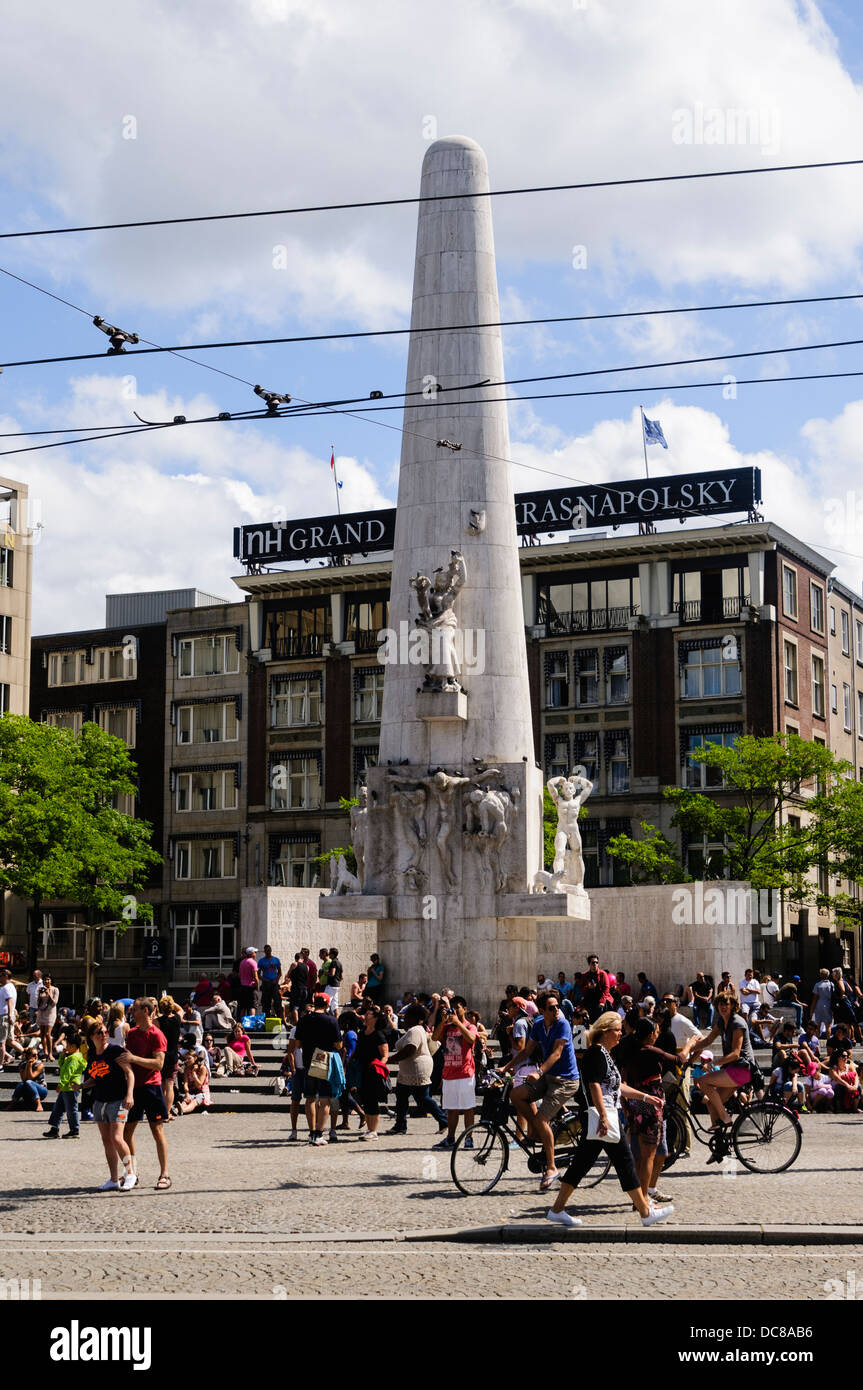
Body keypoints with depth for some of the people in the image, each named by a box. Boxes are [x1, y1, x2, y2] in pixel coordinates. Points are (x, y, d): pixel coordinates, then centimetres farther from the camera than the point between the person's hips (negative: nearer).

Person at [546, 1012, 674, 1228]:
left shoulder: (603, 1054, 19)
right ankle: (646, 1212, 2)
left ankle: (557, 1210, 13)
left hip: (601, 1120, 10)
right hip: (601, 1117, -10)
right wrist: (603, 1117, -29)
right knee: (624, 1160, -4)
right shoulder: (596, 1053, -13)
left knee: (582, 1163, 11)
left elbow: (617, 1086, 27)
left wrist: (645, 1097, 26)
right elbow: (594, 1085, -22)